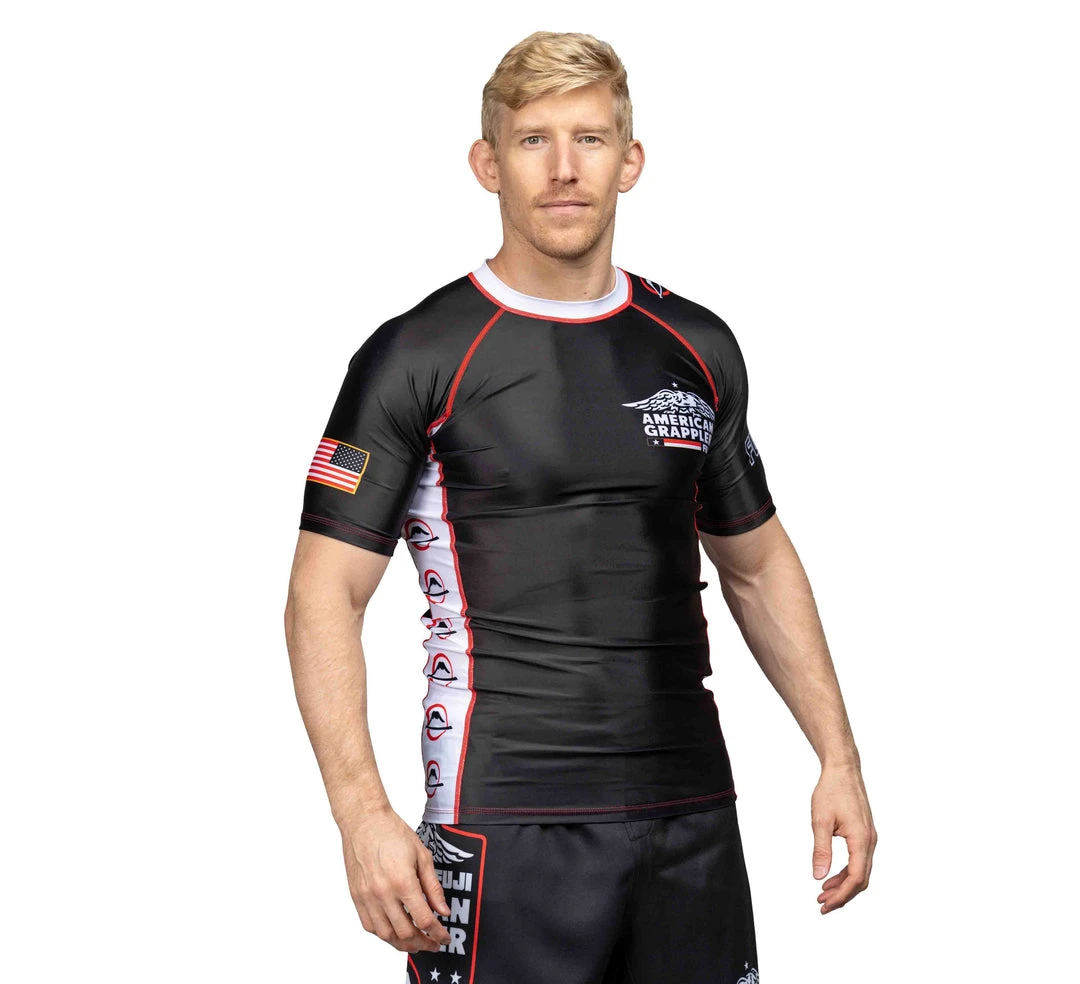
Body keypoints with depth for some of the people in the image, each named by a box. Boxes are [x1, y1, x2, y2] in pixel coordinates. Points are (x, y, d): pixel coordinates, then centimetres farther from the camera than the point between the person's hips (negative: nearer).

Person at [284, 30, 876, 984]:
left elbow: (757, 562, 19)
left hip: (691, 812, 4)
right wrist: (364, 815, -18)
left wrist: (838, 758, 11)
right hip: (506, 823, -4)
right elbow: (325, 593, -7)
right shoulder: (417, 358, -5)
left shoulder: (698, 349, 9)